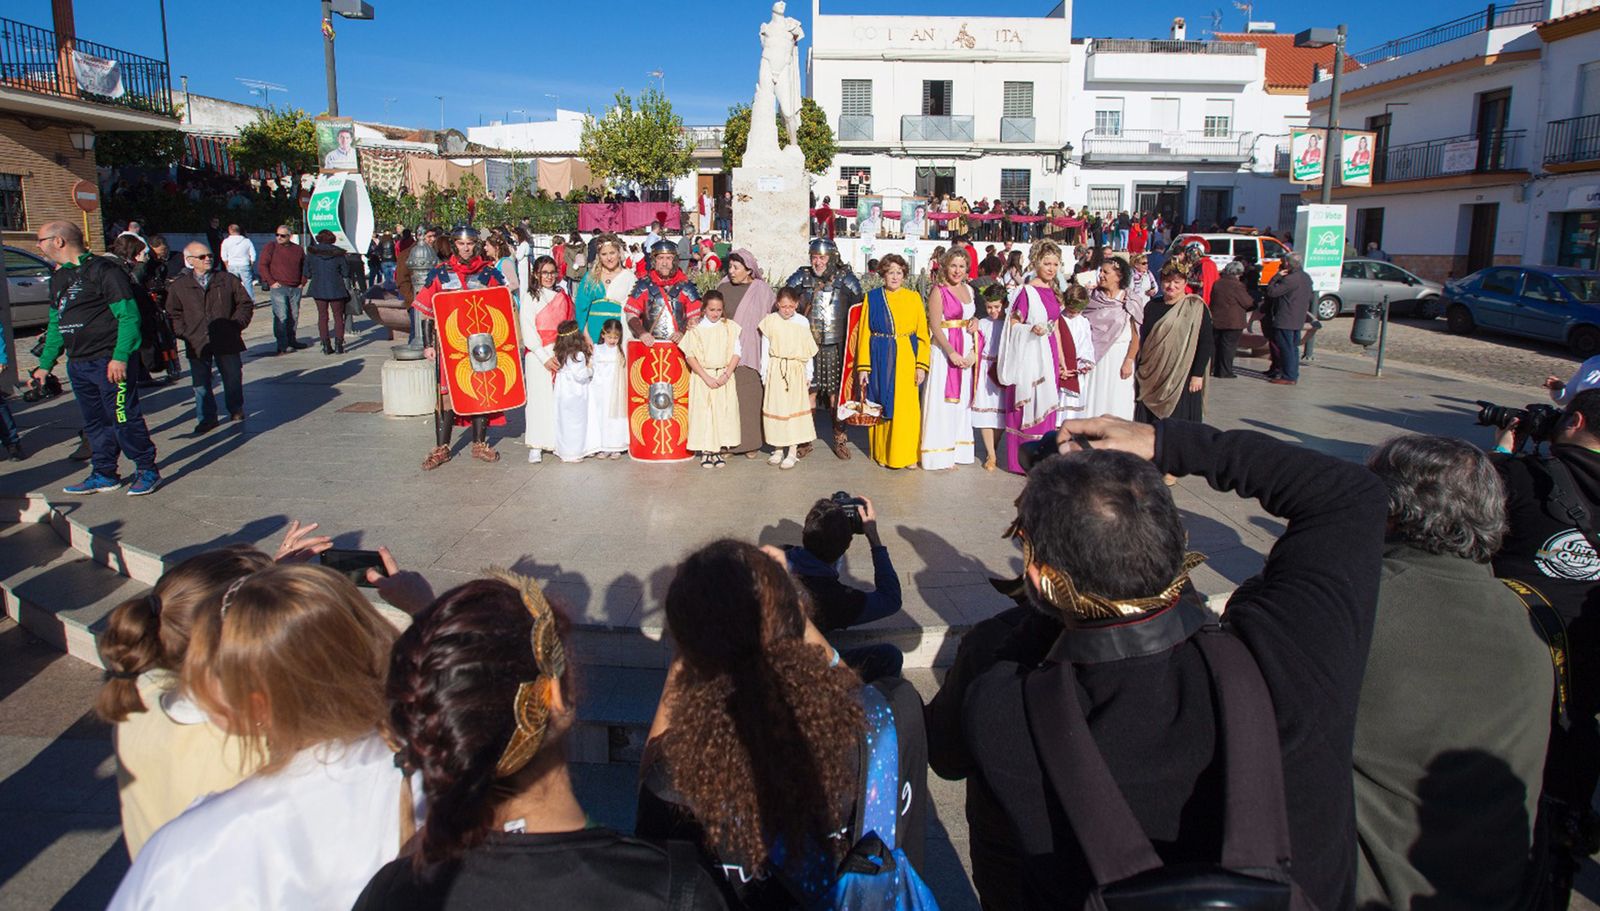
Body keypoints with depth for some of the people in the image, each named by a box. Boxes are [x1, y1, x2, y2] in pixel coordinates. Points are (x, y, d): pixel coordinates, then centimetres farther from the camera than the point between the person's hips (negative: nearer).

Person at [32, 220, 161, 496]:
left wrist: (120, 357, -22)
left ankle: (147, 470, 5)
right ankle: (104, 475, 22)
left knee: (124, 418, -6)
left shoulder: (102, 270, -10)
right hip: (78, 364, 9)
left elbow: (128, 316, -15)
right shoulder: (58, 278, 18)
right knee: (95, 422, 14)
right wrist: (45, 364, 22)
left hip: (110, 362, -9)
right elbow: (55, 325, 25)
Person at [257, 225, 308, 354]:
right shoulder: (271, 247, -1)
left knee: (294, 316, 10)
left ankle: (291, 341, 22)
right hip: (278, 287, -5)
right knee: (281, 316, -11)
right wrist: (271, 282, -9)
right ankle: (282, 345, -12)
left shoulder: (298, 249, 10)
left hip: (295, 289, 5)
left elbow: (304, 266, 21)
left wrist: (302, 282, 10)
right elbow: (262, 266, -3)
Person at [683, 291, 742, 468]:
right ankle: (705, 452, 7)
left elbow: (736, 353, 2)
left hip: (724, 377, 2)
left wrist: (726, 375, -11)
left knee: (723, 412, 2)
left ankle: (718, 451, 12)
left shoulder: (730, 327, 3)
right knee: (703, 412, -2)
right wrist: (706, 377, -13)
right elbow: (690, 356, -5)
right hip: (702, 377, -2)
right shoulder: (696, 329, -2)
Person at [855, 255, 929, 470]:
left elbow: (923, 333, 2)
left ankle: (906, 455, 11)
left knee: (906, 406, -2)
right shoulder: (872, 297, 4)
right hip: (879, 359, 1)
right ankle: (882, 452, 20)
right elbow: (864, 334, 2)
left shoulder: (914, 298, 3)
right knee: (881, 406, 6)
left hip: (905, 358, 0)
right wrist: (863, 367, -5)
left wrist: (922, 365, -7)